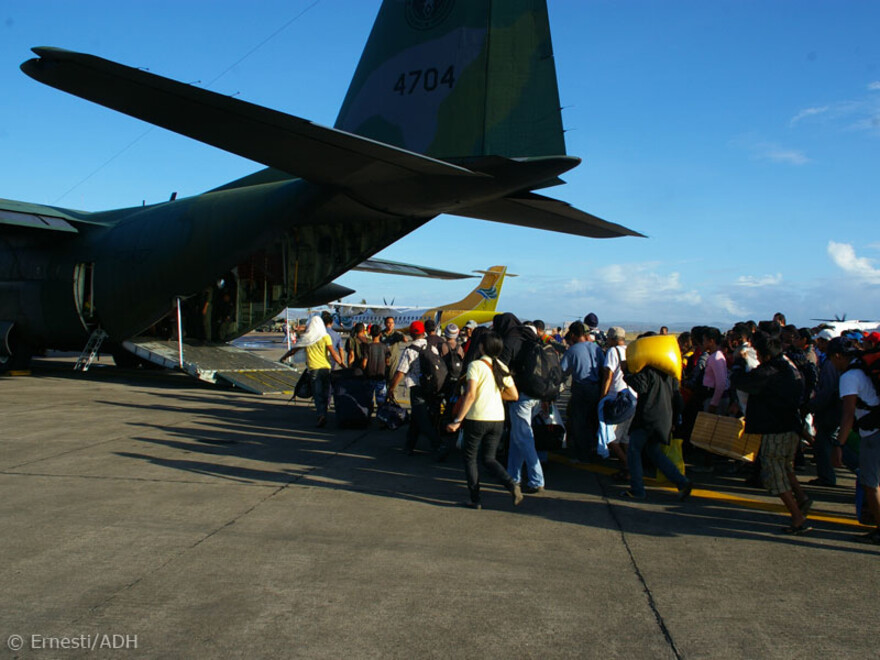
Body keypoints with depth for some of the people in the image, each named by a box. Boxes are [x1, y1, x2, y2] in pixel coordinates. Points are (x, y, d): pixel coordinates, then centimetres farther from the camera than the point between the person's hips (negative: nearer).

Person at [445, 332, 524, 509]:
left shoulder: (476, 366, -10)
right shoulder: (502, 368, 8)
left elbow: (470, 395, -19)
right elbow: (514, 395, 10)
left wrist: (458, 420, -18)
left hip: (477, 418, -5)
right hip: (497, 420, 5)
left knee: (470, 458, 11)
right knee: (489, 459, 15)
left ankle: (475, 499, 10)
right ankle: (512, 485, -7)